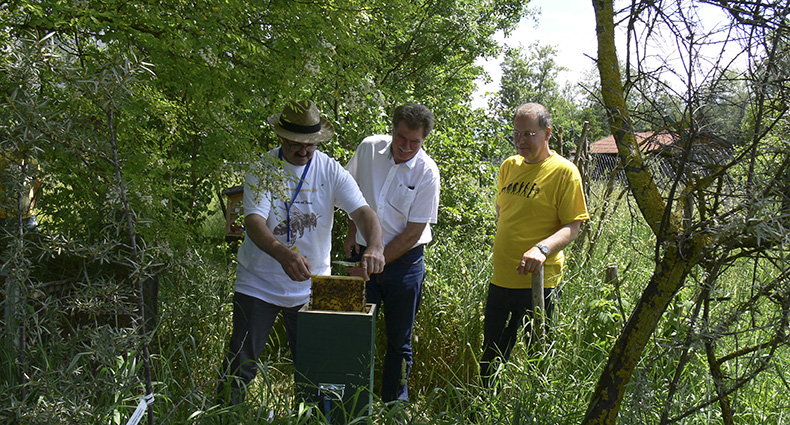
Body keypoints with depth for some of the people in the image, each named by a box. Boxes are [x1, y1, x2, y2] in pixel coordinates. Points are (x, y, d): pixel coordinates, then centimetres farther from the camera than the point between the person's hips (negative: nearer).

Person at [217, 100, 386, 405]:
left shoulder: (330, 171, -3)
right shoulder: (262, 169, -10)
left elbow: (361, 211, -13)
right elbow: (254, 222, -23)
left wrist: (376, 246, -35)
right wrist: (283, 254, -43)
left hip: (310, 286, 2)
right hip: (259, 284, -2)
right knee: (240, 365, 2)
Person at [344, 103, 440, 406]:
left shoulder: (427, 173, -13)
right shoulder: (369, 148, -4)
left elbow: (413, 233, -12)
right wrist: (352, 230, 6)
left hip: (403, 260, -2)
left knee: (399, 341, 8)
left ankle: (393, 405, 23)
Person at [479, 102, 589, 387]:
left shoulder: (564, 171, -7)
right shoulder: (509, 166, 12)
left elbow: (572, 227, -12)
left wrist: (542, 248, -28)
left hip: (537, 280, -6)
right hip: (500, 278, 6)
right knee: (491, 358, 15)